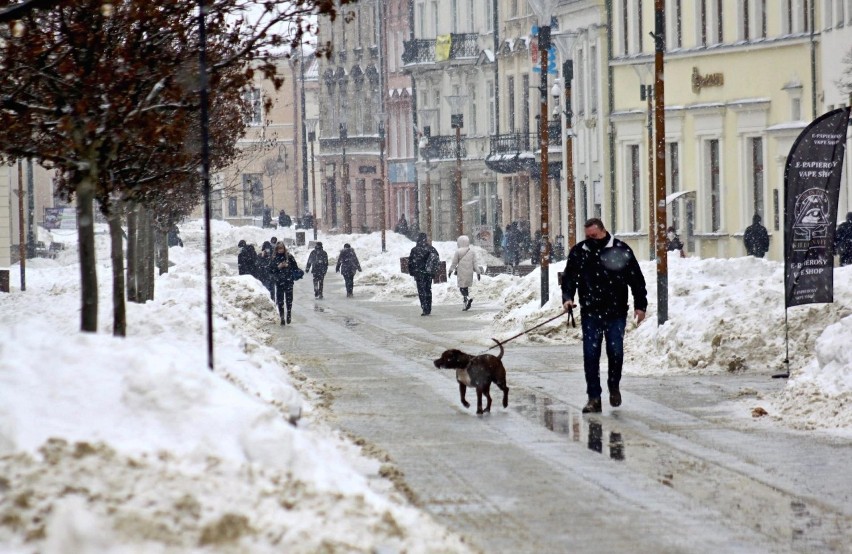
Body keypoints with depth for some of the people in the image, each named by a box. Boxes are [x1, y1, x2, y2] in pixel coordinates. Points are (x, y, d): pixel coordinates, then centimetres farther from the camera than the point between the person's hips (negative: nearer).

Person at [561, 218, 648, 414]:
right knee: (590, 355, -2)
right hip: (590, 313, 1)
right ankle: (594, 397, 3)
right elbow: (569, 277, 8)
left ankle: (614, 387, 27)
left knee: (616, 352, 2)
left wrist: (640, 305, 0)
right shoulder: (578, 252, 4)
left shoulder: (621, 250, -2)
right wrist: (567, 297, -9)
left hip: (616, 312, -1)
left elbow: (636, 279, 3)